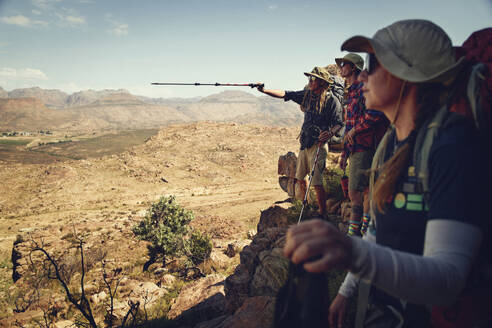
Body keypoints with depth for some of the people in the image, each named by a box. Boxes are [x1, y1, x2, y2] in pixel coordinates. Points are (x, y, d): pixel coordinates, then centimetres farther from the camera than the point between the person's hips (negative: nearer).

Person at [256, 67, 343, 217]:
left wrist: (330, 133, -32)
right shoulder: (307, 95, 8)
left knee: (316, 182, -12)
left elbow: (339, 123, -12)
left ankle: (323, 214, 1)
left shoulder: (332, 100, -9)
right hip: (305, 143, 7)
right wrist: (265, 90, -3)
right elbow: (285, 94, 6)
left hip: (318, 145, -7)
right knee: (300, 178, 17)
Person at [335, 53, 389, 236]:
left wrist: (355, 130, -16)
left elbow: (374, 113, -25)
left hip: (362, 148, -10)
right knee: (366, 190, 13)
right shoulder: (351, 92, 21)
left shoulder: (363, 88, -9)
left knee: (354, 192, -11)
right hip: (356, 149, 10)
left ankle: (353, 233, -6)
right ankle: (365, 230, 21)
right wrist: (344, 152, 23)